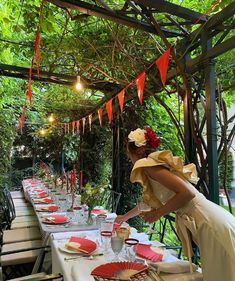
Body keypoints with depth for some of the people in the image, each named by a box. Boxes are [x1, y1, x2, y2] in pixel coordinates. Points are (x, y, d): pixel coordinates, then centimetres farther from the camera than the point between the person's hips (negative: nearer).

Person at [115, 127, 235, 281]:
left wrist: (157, 213, -10)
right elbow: (149, 202, 33)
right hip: (211, 222, 9)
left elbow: (187, 193, -22)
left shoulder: (148, 164, -12)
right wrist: (125, 217, 46)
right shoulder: (157, 163, 17)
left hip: (212, 226, -9)